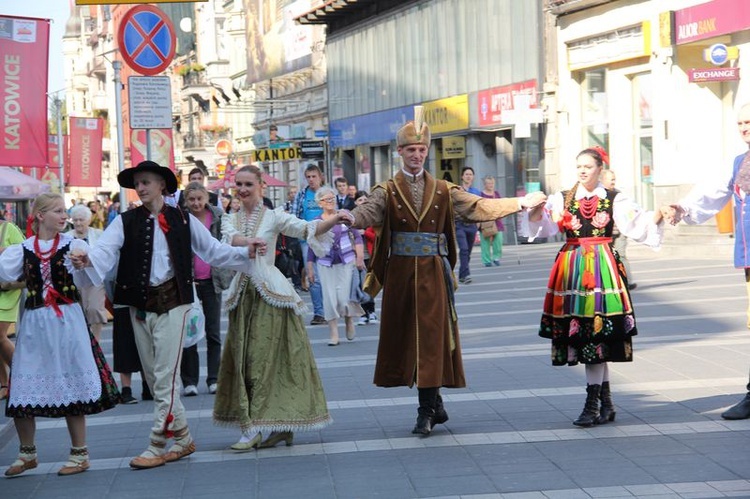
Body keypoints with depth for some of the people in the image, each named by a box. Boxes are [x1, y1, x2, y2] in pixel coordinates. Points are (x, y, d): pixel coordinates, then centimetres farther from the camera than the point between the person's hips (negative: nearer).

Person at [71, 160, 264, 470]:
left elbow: (213, 250, 5)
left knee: (165, 377, -7)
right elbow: (106, 250, -13)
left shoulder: (182, 220, 2)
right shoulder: (125, 222, 4)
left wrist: (246, 253, -7)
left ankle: (158, 447, -1)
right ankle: (182, 439, 22)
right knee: (154, 378, 10)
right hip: (139, 304, 3)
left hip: (171, 302, -3)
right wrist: (87, 261, -33)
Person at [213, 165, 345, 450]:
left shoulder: (273, 217, 0)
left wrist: (334, 220, -32)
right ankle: (282, 427, 10)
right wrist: (250, 242, -33)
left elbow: (307, 229, -14)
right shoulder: (230, 220, 11)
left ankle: (253, 429, -4)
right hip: (243, 295, 5)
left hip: (270, 293, -5)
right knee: (243, 359, 4)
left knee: (265, 359, -6)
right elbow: (230, 238, -12)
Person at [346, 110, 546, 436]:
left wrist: (521, 203, 5)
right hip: (400, 273, 0)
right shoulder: (387, 192, 3)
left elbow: (478, 207, 8)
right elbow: (367, 214, -13)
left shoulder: (442, 191, 9)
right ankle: (434, 403, 17)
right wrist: (346, 217, -36)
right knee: (402, 334, 3)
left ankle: (427, 410, -1)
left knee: (430, 335, -5)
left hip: (433, 273, 0)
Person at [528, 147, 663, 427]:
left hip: (602, 269, -3)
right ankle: (606, 404, 15)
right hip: (572, 269, 3)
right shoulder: (562, 199, 11)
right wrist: (537, 209, -20)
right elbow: (543, 226, -1)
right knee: (588, 337, 5)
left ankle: (592, 405, -7)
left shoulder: (613, 199, 7)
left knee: (595, 333, -10)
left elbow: (635, 225, -4)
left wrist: (658, 215, -20)